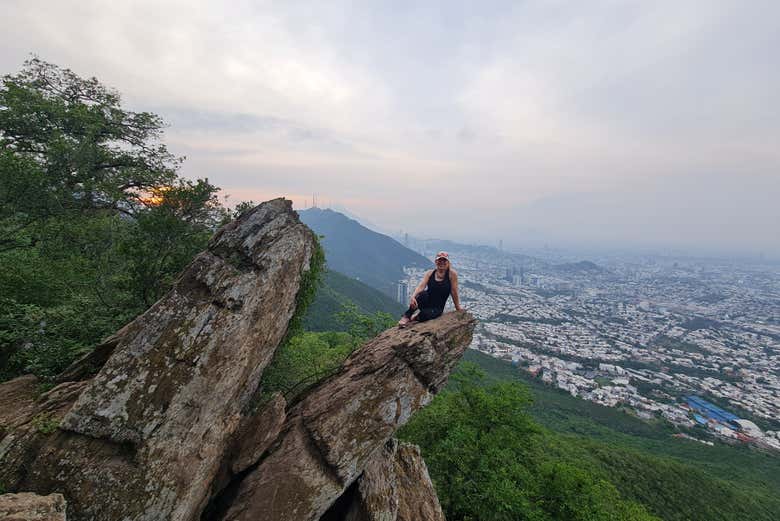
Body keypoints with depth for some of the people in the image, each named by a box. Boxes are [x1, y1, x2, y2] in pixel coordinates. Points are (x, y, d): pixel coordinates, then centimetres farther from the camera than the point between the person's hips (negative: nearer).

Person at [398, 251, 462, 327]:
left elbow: (454, 292, -3)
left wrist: (458, 308, 5)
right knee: (423, 294, -34)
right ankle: (406, 316, -26)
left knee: (425, 314, -36)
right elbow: (421, 286, -13)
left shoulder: (452, 274, -6)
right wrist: (413, 297, -31)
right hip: (425, 303, 2)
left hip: (437, 308, -2)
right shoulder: (430, 273, 1)